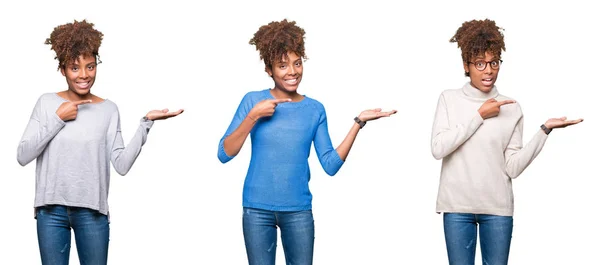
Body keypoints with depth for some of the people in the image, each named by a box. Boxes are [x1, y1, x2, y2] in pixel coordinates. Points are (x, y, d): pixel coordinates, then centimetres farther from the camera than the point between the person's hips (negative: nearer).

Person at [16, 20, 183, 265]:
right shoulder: (47, 102, 2)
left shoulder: (108, 109, 3)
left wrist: (146, 123, -13)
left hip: (92, 211, 0)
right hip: (51, 210, 0)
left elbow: (122, 165, -6)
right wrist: (57, 118, -10)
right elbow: (23, 156, -5)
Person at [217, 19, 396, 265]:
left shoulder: (315, 109, 3)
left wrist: (358, 123, -7)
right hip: (257, 209, -1)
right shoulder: (253, 100, -2)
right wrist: (253, 116, -15)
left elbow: (330, 165, -2)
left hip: (298, 210, 1)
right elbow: (224, 154, -6)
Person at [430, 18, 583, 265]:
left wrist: (545, 130, -11)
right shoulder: (449, 99, 2)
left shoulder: (511, 108, 3)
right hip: (457, 206, 0)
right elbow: (438, 148, -12)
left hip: (497, 207, 1)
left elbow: (513, 167, -4)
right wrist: (479, 115, -11)